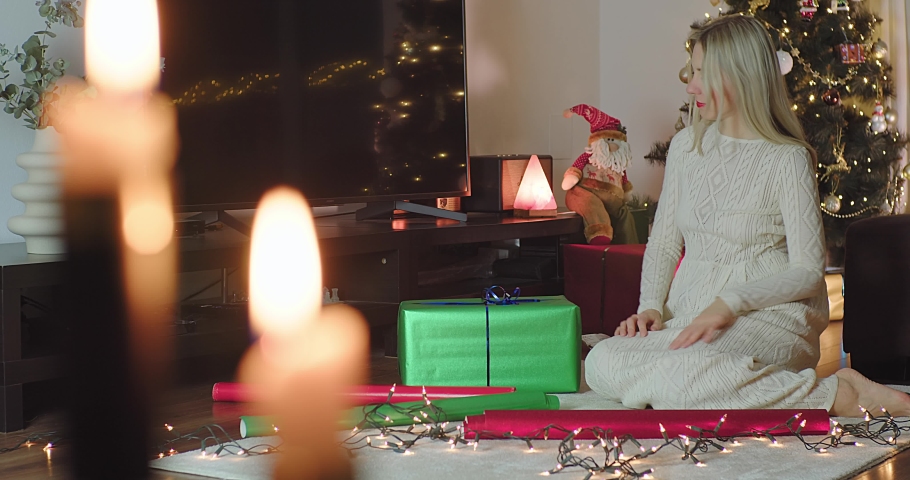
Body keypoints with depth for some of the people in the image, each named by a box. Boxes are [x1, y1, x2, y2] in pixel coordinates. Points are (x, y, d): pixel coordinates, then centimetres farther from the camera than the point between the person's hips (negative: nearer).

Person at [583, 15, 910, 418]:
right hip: (689, 315, 6)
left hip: (769, 315, -6)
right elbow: (664, 242, 17)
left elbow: (808, 272, -9)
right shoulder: (686, 146, 13)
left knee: (672, 378, -37)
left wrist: (730, 303, -21)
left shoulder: (787, 159, -5)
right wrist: (650, 306, -2)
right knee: (601, 364, -25)